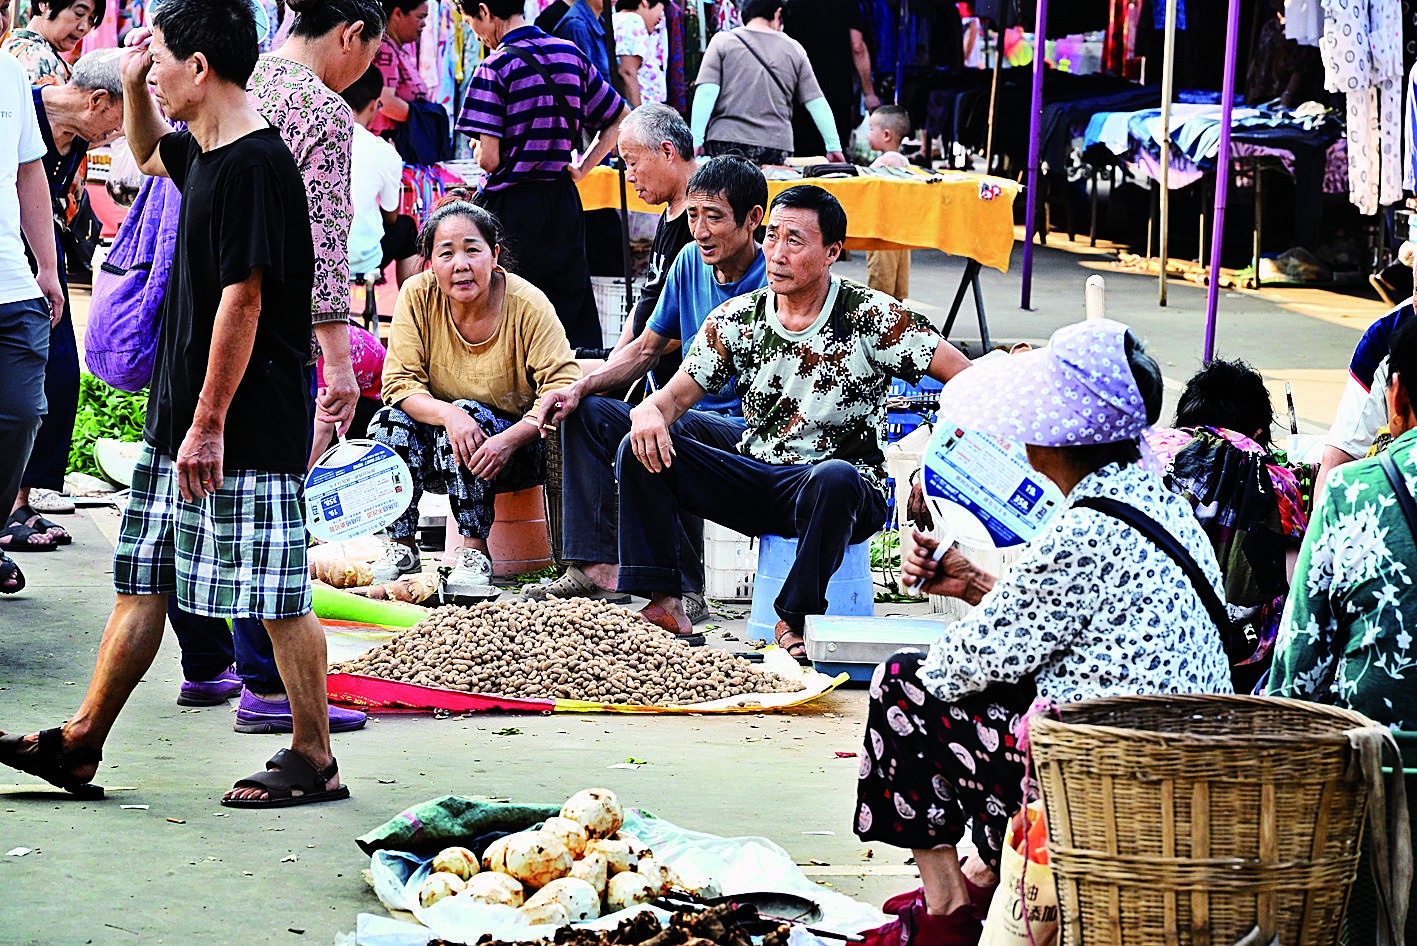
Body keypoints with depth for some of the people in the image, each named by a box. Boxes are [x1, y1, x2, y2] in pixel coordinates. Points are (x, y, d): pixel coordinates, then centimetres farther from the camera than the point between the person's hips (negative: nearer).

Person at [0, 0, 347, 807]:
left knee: (278, 596, -2)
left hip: (247, 426, -10)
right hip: (180, 415, 10)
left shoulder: (257, 165, -18)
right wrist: (133, 86, 15)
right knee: (142, 582, 12)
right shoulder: (203, 152, 11)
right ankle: (79, 748, 18)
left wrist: (208, 423, -21)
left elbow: (242, 300, -21)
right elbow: (148, 154, 36)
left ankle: (315, 762, 7)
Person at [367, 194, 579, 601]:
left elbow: (563, 389, -22)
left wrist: (509, 440, -38)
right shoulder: (418, 295, -10)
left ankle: (475, 553, -24)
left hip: (519, 450, -3)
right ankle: (402, 547, -12)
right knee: (392, 421, -25)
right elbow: (400, 383, -13)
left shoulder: (526, 304, -18)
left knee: (469, 415, -32)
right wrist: (447, 413, -34)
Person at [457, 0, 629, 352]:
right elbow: (620, 119, 15)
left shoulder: (496, 67, -12)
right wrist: (581, 168, 14)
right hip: (565, 203, 6)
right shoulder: (571, 55, 6)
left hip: (512, 209, -6)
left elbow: (489, 158, -16)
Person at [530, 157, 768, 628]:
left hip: (752, 430, -9)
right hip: (697, 418, 9)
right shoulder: (691, 262, 8)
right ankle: (598, 569, -4)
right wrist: (578, 388, 1)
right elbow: (646, 349, 19)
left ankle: (682, 593, -28)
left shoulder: (771, 281, -16)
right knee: (584, 414, 3)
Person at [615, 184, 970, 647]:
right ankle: (663, 605, -15)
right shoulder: (734, 320, 4)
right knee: (641, 450, -14)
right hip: (756, 481, 4)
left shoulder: (871, 317, -9)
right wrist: (650, 412, -21)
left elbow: (967, 381, -10)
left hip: (847, 492, -4)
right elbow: (677, 395, 5)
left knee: (833, 478, -41)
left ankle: (795, 621, -26)